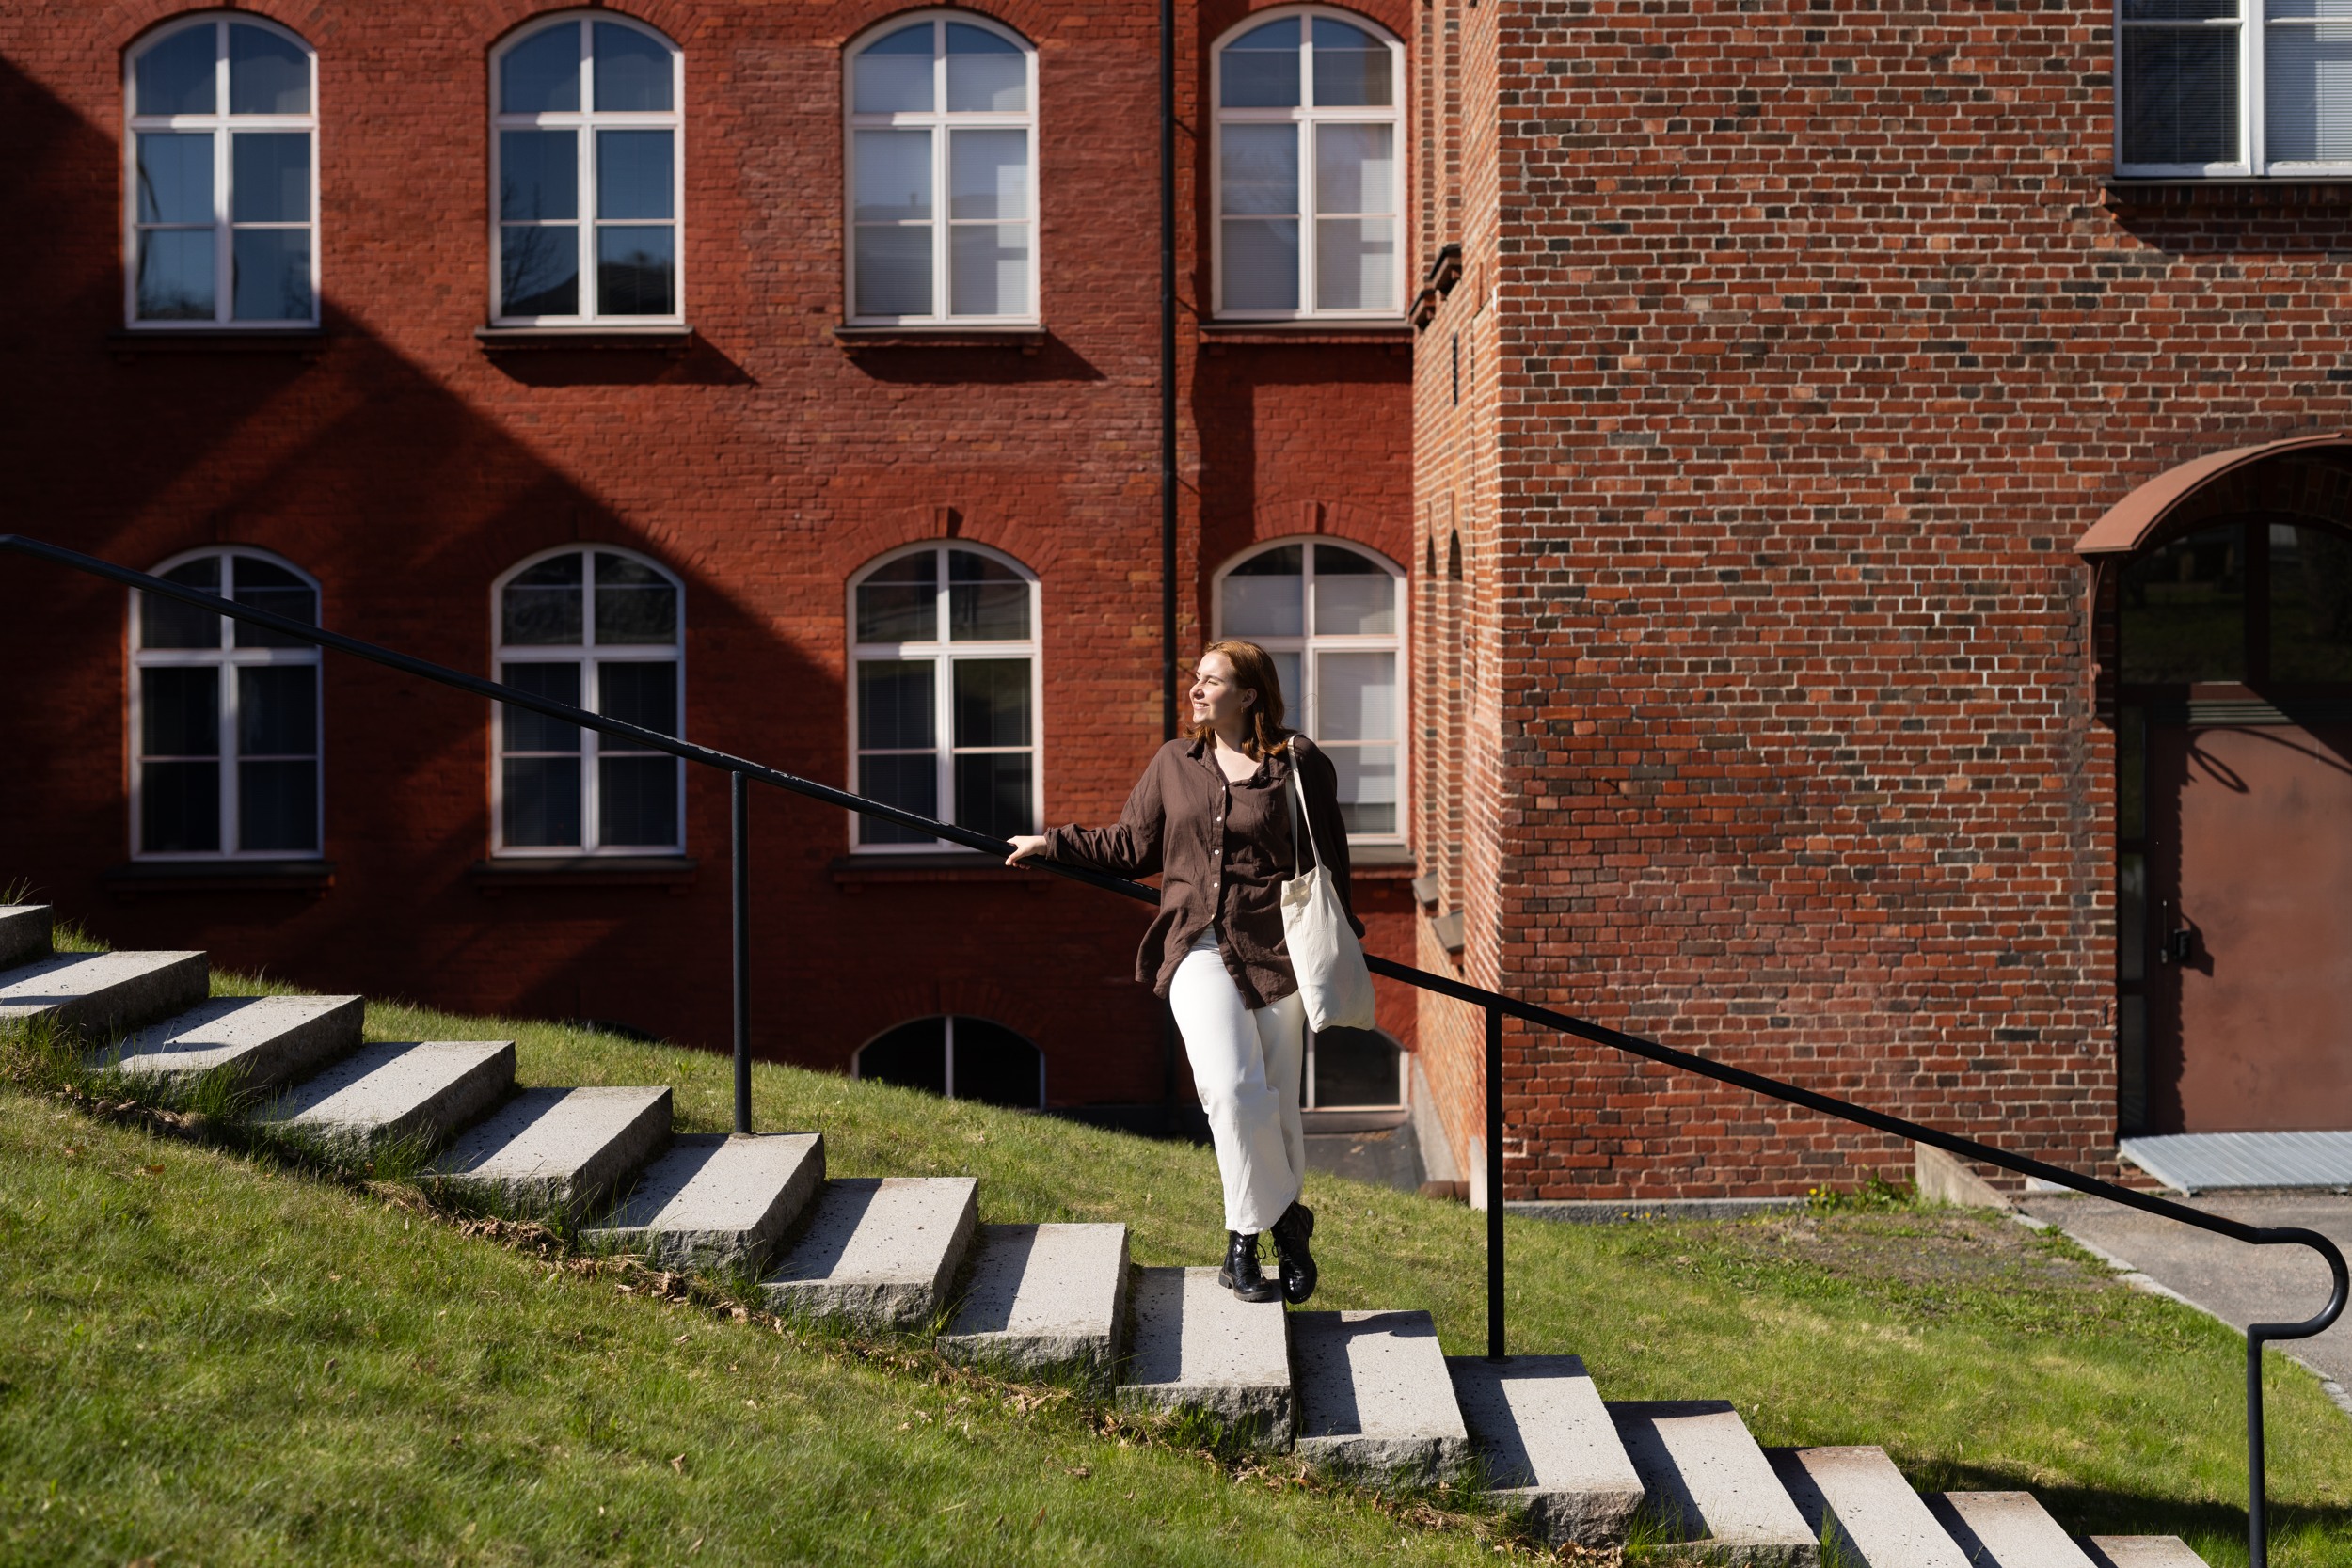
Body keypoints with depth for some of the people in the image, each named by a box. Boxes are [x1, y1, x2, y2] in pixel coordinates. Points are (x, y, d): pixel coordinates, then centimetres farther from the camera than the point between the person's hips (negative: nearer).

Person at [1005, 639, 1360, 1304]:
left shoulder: (1299, 763, 3)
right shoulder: (1174, 763, 13)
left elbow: (1329, 862, 6)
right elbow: (1131, 847, 21)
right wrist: (1051, 845, 20)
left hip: (1278, 951, -1)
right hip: (1200, 950, 2)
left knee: (1276, 1106, 2)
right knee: (1231, 1090, -19)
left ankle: (1246, 1240, 21)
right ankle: (1285, 1219, -1)